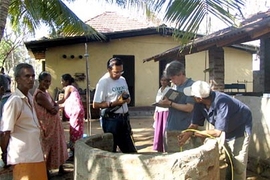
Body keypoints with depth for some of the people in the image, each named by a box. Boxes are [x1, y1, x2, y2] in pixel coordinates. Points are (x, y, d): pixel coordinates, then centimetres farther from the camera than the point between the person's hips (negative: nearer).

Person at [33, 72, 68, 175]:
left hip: (54, 125, 9)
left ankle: (60, 168, 29)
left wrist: (55, 107, -14)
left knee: (57, 146, 17)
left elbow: (55, 106, 6)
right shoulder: (40, 94, -21)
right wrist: (56, 107, -5)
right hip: (48, 126, -9)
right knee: (49, 148, 2)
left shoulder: (45, 92, 9)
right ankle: (46, 172, 16)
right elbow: (53, 110, -24)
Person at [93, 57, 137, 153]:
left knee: (130, 149, 14)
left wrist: (127, 98, -5)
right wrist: (115, 103, -22)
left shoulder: (123, 79, 10)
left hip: (124, 118, 7)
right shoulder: (103, 82, -13)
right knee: (111, 150, 3)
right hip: (111, 120, -7)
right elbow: (96, 104, -16)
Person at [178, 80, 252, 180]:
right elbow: (194, 124, -10)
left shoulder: (222, 102, -40)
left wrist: (194, 133, -30)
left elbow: (217, 132, -37)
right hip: (226, 130, 7)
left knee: (238, 164, -7)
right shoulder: (199, 104, -19)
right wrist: (186, 134, -31)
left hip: (241, 128, -6)